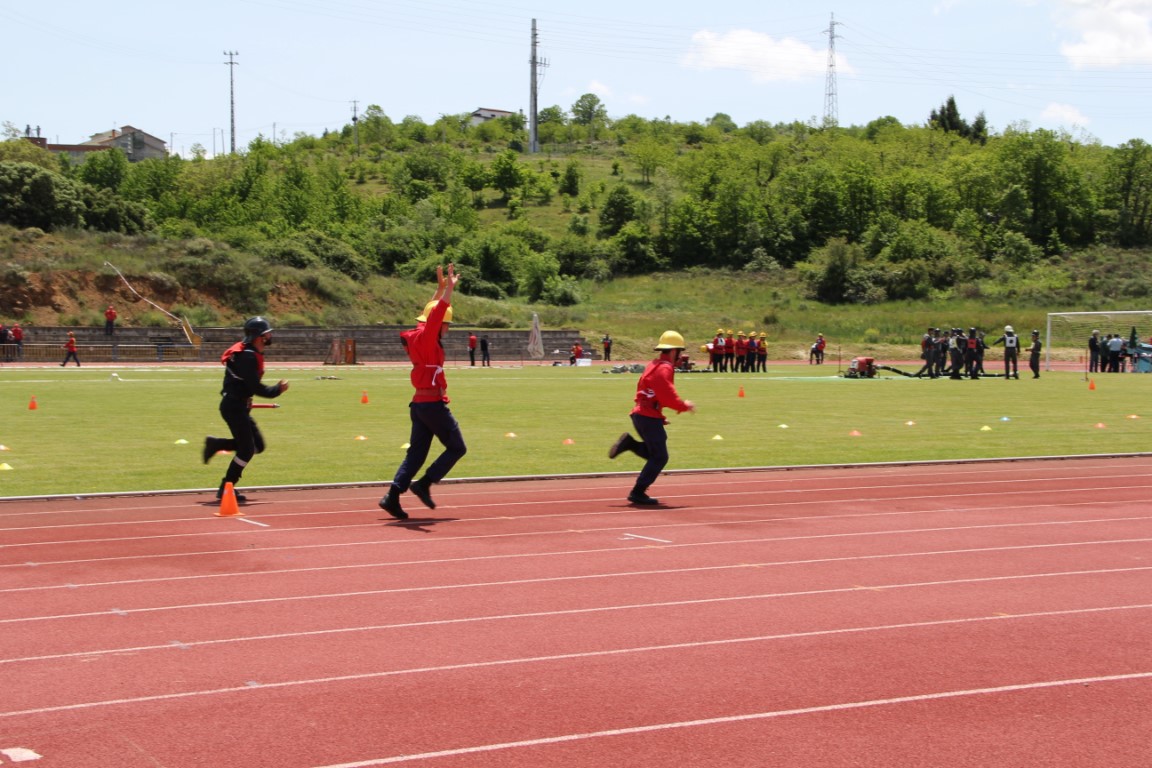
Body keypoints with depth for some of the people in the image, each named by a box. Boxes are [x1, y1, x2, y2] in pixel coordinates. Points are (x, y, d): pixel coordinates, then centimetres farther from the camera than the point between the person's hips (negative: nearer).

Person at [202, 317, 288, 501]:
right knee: (246, 449, -7)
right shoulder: (247, 356, -20)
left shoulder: (250, 353, 12)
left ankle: (215, 444, 18)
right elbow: (256, 388, -23)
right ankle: (226, 489, 0)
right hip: (234, 407, -10)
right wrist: (277, 390, -12)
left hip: (238, 407, 10)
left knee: (258, 445, 11)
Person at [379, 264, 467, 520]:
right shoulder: (426, 338, -13)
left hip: (419, 403, 9)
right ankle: (424, 484, -4)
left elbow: (430, 312, 28)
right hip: (433, 403, -9)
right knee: (456, 448, 4)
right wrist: (448, 289, -29)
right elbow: (436, 313, -28)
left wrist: (441, 288, 32)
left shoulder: (418, 336, 12)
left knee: (416, 452, 9)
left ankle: (393, 496, 0)